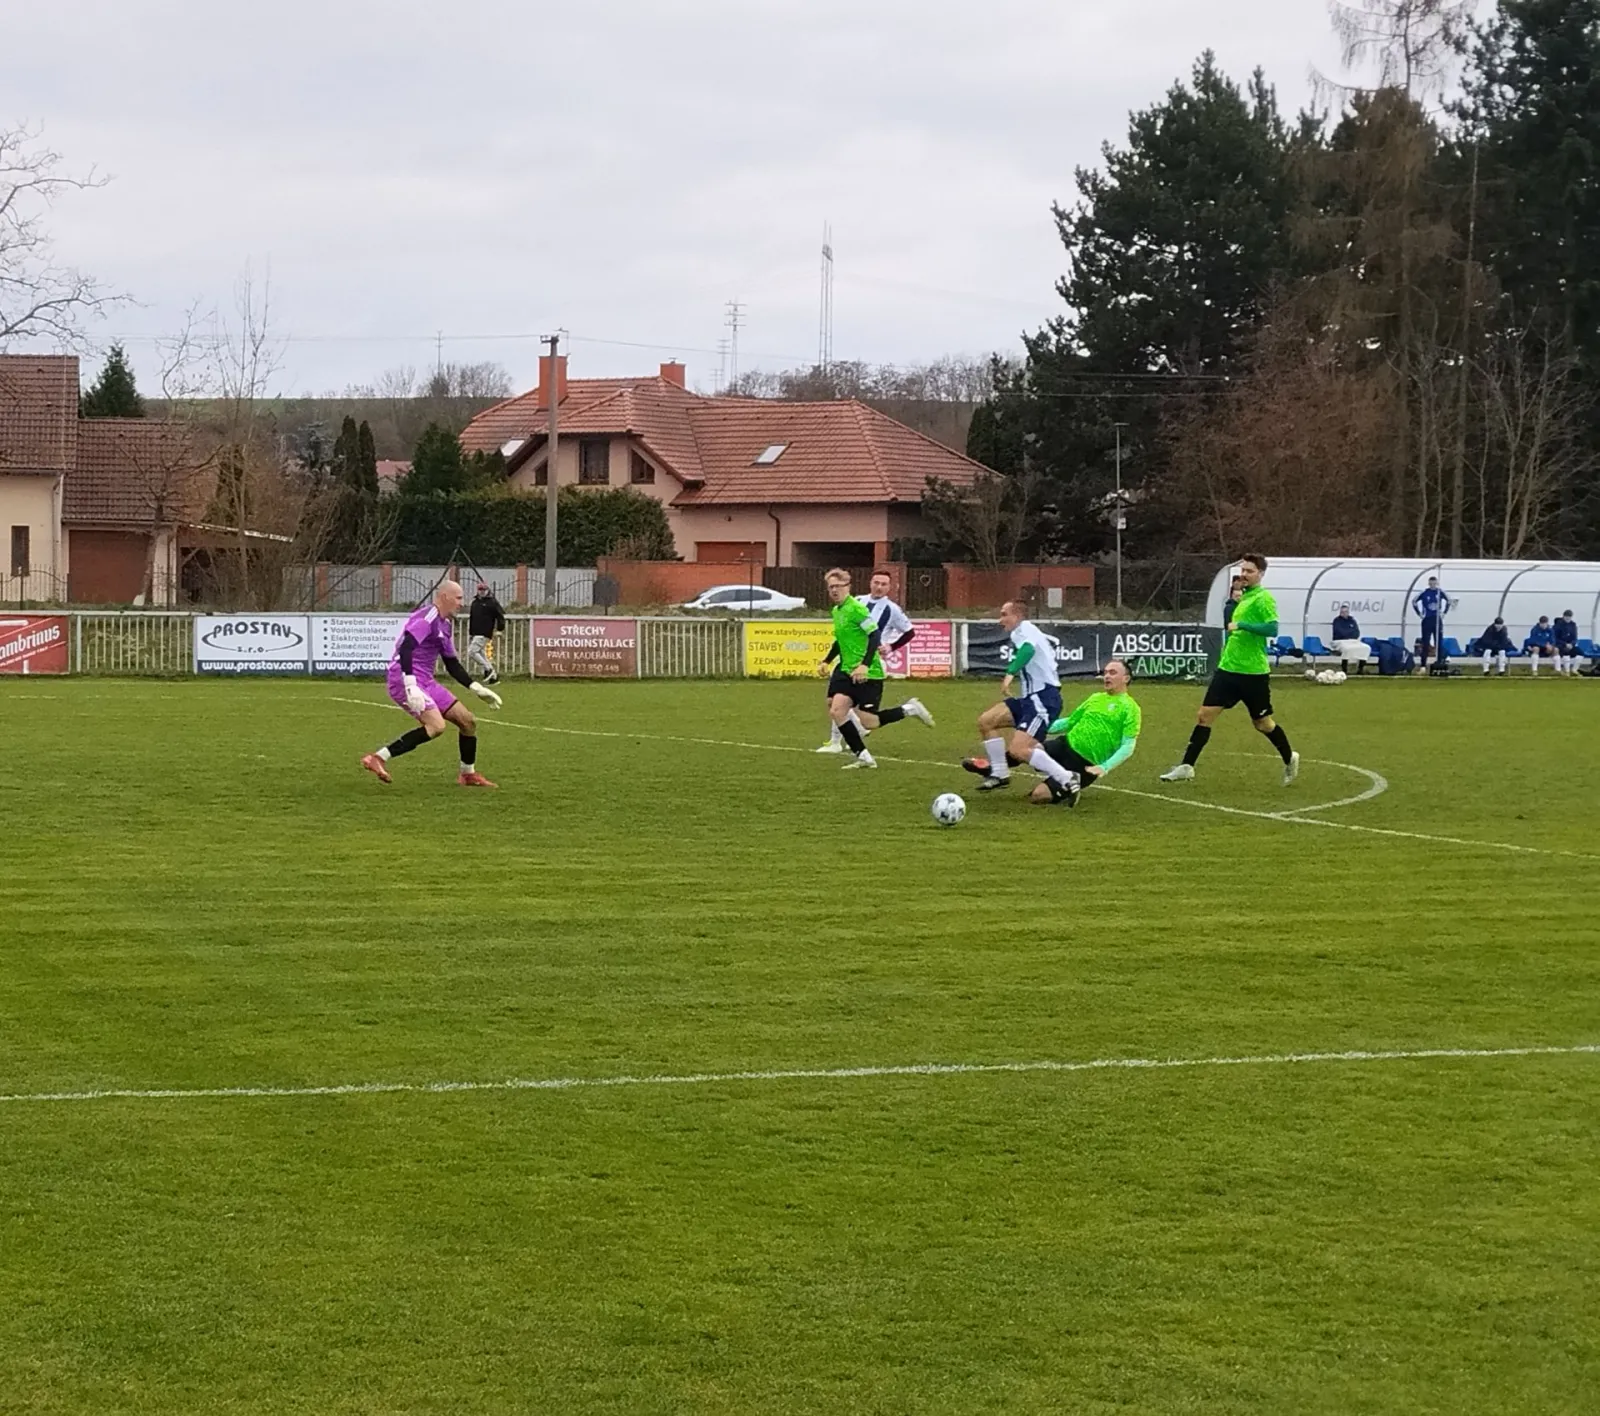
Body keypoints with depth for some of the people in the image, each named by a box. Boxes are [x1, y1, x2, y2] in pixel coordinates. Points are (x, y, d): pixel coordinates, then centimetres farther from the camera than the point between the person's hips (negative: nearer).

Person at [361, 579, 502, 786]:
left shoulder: (444, 625, 18)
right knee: (436, 725, -28)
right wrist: (411, 686, -35)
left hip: (425, 682, 10)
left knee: (468, 721, 10)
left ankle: (469, 774, 26)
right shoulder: (427, 617, -13)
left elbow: (452, 665, 27)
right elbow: (405, 648, -25)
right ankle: (378, 759, -26)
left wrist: (478, 689, 23)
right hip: (405, 679, -10)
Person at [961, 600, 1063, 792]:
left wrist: (1010, 674, -35)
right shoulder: (1026, 633, 22)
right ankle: (999, 774, 15)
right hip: (1031, 697, 10)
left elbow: (1028, 648, -30)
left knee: (1018, 750, -21)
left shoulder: (1024, 628, -7)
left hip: (1044, 698, -10)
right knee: (985, 721, 9)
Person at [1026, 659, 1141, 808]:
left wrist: (1105, 767, -26)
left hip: (1084, 764, -7)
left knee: (1038, 795, -21)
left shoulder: (1130, 708, -3)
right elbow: (1069, 722, 24)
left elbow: (1128, 746, -11)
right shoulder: (1095, 698, 18)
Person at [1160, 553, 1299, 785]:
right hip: (1228, 668, 7)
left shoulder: (1263, 598, -11)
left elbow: (1272, 629, -24)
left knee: (1263, 724, 6)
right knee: (1204, 714, -2)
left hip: (1253, 673, -7)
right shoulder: (1244, 597, 13)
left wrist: (1241, 625, -26)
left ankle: (1289, 759, 30)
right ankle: (1187, 767, 0)